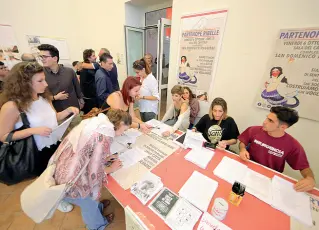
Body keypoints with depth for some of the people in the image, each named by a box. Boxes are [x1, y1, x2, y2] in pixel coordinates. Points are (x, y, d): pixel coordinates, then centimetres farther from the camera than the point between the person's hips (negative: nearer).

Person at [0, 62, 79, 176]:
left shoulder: (44, 98, 0)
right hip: (38, 155, -6)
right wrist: (33, 130, -28)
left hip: (57, 146, 6)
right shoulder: (12, 106, -21)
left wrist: (68, 110, -8)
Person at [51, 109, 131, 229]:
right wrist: (111, 168, -3)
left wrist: (104, 158, 9)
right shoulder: (105, 136, -25)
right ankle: (97, 225, 56)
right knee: (89, 202, 25)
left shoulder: (93, 122, 1)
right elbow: (94, 173, -21)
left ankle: (97, 207, 64)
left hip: (57, 171, 7)